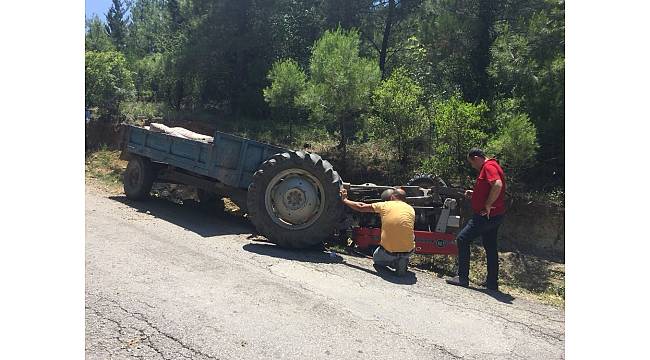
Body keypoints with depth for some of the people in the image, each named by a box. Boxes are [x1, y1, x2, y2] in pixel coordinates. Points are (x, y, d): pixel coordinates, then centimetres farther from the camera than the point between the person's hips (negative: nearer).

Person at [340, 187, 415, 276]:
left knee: (376, 258, 32)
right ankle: (403, 261, 9)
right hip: (408, 251, 1)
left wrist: (345, 200, 27)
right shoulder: (411, 209, 8)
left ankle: (395, 262, 1)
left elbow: (360, 207, 11)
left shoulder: (384, 205, 1)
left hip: (388, 252, -1)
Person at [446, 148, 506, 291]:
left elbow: (498, 185, -32)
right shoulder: (491, 166, 18)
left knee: (462, 239, -6)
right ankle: (492, 283, 21)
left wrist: (488, 205, -25)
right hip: (493, 215, 11)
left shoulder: (488, 167, -15)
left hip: (487, 215, -11)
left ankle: (463, 278, -3)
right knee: (490, 247, 14)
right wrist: (474, 193, 16)